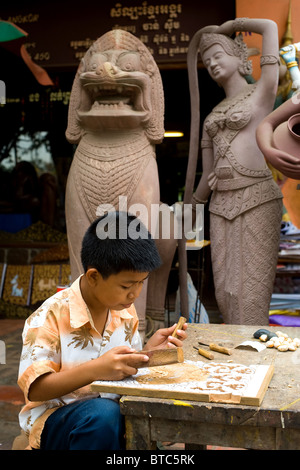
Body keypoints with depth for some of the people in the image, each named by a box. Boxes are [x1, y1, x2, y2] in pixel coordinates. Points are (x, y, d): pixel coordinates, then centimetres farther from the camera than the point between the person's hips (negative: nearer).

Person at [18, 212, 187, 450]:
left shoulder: (125, 310, 3)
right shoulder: (52, 316, -16)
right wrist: (95, 369, -31)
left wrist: (149, 350, -10)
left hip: (113, 407, 6)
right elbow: (34, 388, -17)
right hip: (54, 417, -5)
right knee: (103, 414, -37)